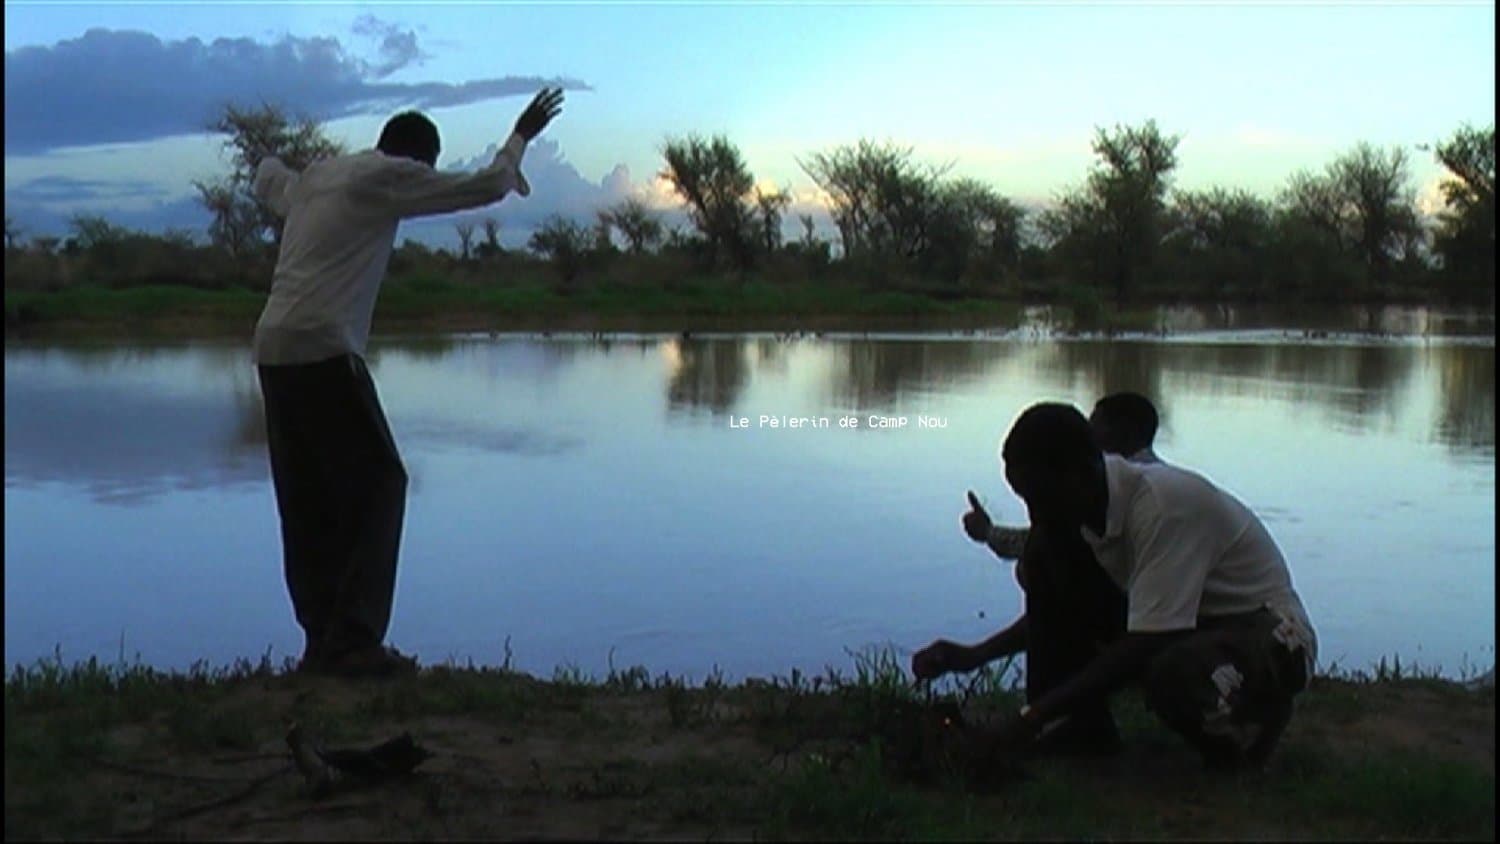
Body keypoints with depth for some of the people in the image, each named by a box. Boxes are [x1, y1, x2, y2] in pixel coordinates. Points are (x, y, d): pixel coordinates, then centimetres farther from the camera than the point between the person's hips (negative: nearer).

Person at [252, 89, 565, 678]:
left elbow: (269, 183, 44)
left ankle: (323, 639, 12)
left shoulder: (314, 177, 22)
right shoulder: (388, 176, 0)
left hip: (272, 350, 8)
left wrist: (271, 163, 66)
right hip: (324, 351, -8)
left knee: (308, 501, 10)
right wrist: (521, 137, 20)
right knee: (377, 484, -3)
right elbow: (485, 187, 4)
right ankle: (354, 641, -9)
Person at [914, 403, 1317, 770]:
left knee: (1172, 674, -42)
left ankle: (1247, 728, -6)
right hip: (1178, 627, 8)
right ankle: (1079, 728, -3)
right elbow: (1055, 608, 10)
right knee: (1046, 553, -9)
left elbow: (1145, 646, -32)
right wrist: (976, 655, -5)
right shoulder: (1087, 506, -5)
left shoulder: (1166, 505, -31)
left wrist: (1035, 715, -32)